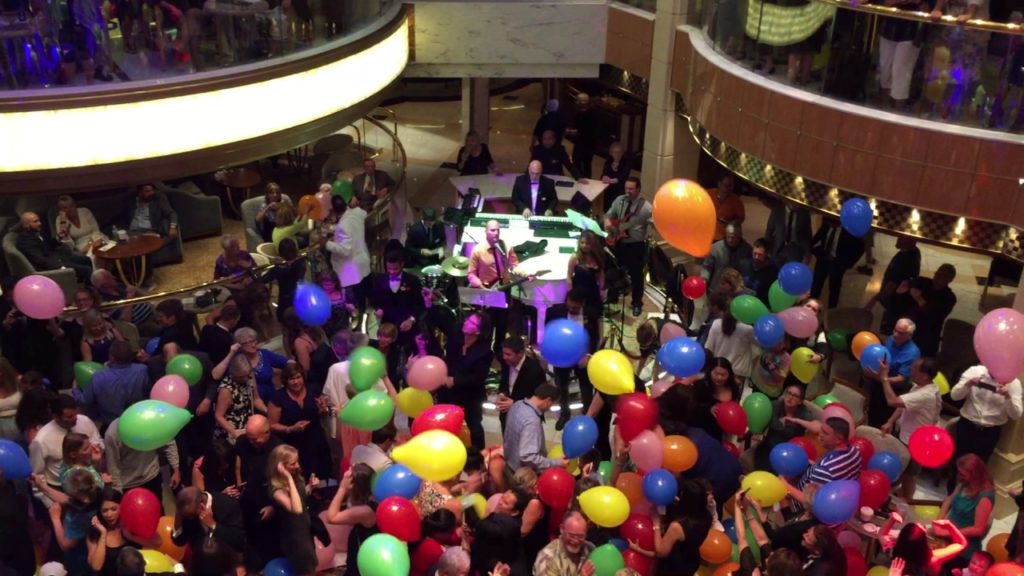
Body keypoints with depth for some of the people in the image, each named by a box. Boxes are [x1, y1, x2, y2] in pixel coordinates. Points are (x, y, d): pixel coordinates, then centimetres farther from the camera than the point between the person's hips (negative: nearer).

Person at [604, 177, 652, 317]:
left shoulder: (645, 207, -14)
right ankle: (612, 296, 41)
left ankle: (637, 303, 25)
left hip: (636, 246, -4)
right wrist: (607, 221, -12)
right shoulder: (619, 200, 0)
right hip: (619, 243, 4)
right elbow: (609, 214, 9)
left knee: (636, 275, 7)